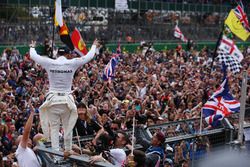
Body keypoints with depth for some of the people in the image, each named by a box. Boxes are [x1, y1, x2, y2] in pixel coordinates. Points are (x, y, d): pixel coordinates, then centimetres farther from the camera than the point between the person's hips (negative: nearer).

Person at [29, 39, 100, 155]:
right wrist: (94, 46, 26)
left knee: (54, 128, 5)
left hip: (52, 99, 1)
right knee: (68, 127, 11)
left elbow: (33, 56, 11)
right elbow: (89, 56, 8)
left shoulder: (49, 63, -4)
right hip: (66, 100, -1)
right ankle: (68, 150, 18)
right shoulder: (72, 63, -5)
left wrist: (32, 47, 33)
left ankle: (55, 151, 5)